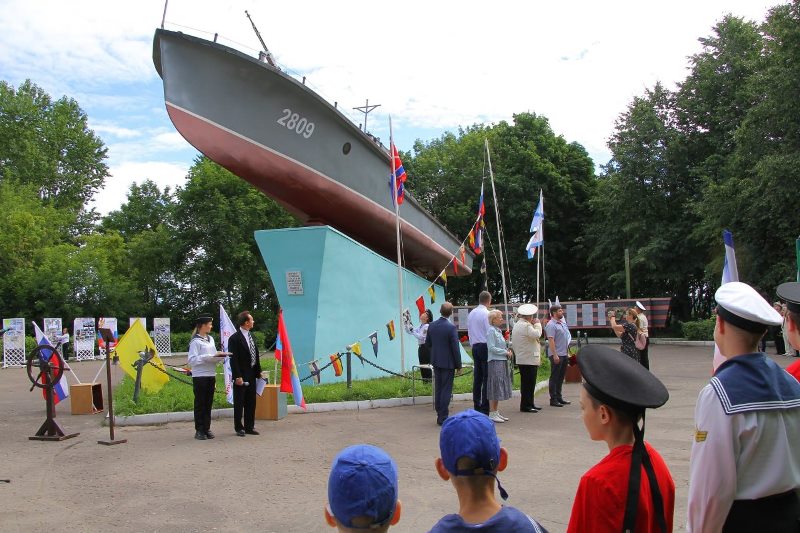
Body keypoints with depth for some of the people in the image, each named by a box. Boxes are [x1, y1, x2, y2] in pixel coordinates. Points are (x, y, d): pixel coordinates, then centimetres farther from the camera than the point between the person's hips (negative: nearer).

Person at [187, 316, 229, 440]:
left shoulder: (210, 339, 14)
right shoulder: (195, 341, -9)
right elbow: (192, 360, -14)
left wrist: (219, 356, -4)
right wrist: (208, 357, -20)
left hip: (211, 375, 7)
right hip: (199, 376, -6)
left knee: (208, 403, 9)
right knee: (200, 403, 1)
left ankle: (207, 429, 16)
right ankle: (199, 430, 7)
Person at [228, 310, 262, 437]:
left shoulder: (251, 336, 11)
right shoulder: (234, 338, -13)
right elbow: (233, 359, -15)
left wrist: (258, 371, 13)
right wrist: (237, 376, -18)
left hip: (251, 375, 8)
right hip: (241, 376, -7)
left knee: (251, 402, 12)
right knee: (239, 403, 3)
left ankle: (249, 427, 20)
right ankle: (239, 428, 12)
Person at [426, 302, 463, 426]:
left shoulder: (432, 325, 0)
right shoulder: (451, 327, -17)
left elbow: (427, 343, 9)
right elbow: (455, 347, -15)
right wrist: (458, 364, -7)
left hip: (436, 361, 6)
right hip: (448, 362, -5)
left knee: (438, 389, 13)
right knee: (446, 390, 0)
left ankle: (440, 415, 19)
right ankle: (443, 417, 1)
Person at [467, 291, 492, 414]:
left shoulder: (471, 314, 10)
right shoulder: (486, 314, -12)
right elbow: (490, 332, -13)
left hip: (475, 347, 7)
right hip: (485, 347, -7)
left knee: (477, 378, 11)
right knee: (487, 378, -4)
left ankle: (476, 406, 15)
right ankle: (485, 408, -5)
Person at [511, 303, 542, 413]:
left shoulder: (516, 325, 17)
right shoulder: (526, 326, -15)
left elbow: (513, 343, 22)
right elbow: (537, 334, -27)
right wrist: (537, 324, -11)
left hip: (521, 359, 10)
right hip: (529, 359, -10)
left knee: (528, 383, 15)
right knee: (528, 383, -7)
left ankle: (530, 404, 21)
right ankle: (526, 406, -5)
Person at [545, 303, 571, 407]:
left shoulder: (562, 322, 13)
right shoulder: (551, 325, -14)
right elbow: (551, 340, -20)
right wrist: (555, 355, -24)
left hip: (564, 354, 9)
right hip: (557, 355, -9)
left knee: (561, 377, 14)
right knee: (554, 377, -3)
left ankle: (559, 397, 22)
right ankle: (553, 399, 2)